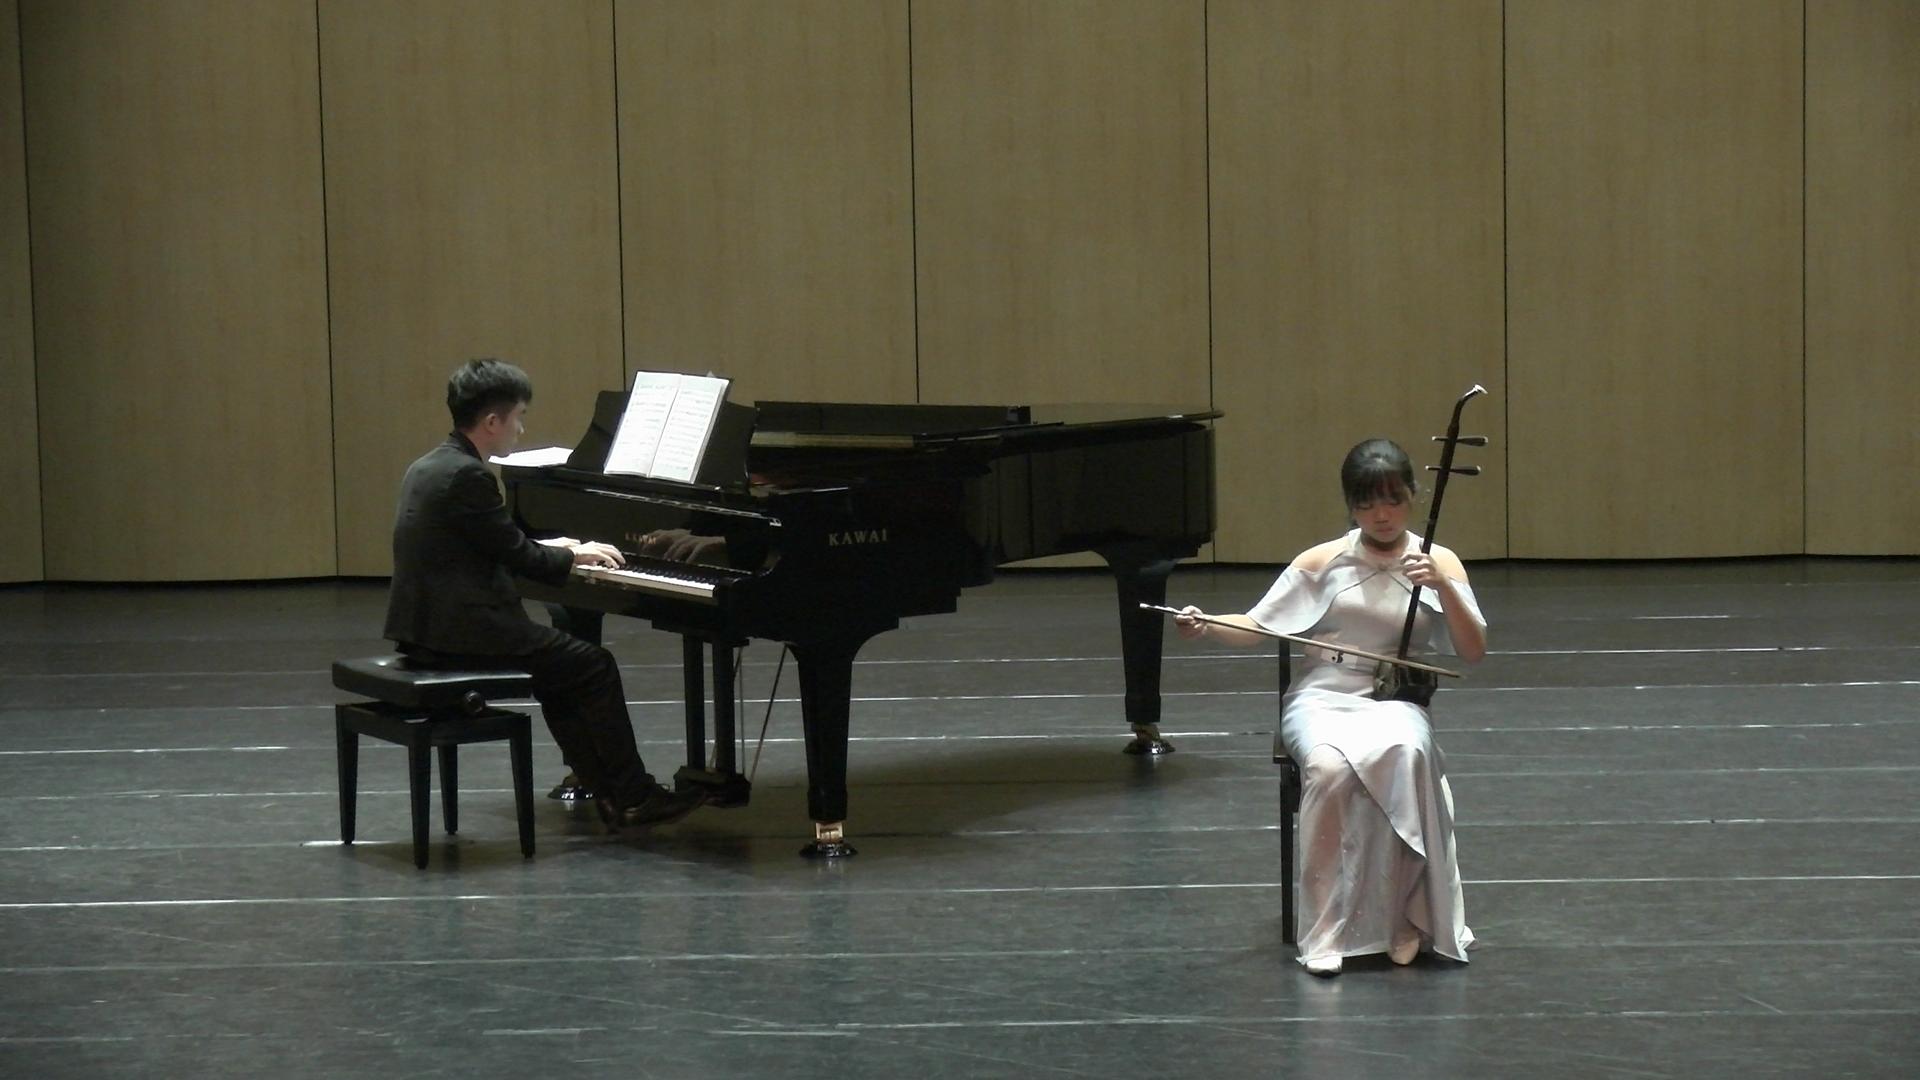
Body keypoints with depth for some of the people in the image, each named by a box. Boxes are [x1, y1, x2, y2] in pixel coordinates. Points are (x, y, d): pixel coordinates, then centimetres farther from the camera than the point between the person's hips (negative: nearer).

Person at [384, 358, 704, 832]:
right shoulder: (468, 476, -17)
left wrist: (550, 549, 22)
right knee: (595, 667, 1)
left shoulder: (428, 468, 13)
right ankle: (632, 798, 8)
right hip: (461, 634, -10)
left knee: (560, 667, 22)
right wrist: (574, 556, 5)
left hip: (423, 628, 10)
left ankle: (608, 791, 19)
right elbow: (516, 556, -12)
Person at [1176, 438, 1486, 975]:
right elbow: (1256, 627, 5)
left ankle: (1403, 917, -23)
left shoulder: (1440, 564, 7)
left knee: (1404, 753, -37)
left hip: (1395, 701, 0)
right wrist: (1206, 625, -15)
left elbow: (1474, 652, -1)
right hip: (1321, 698, 0)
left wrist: (1442, 587, -16)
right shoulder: (1323, 562, 7)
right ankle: (1327, 930, -25)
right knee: (1329, 766, -35)